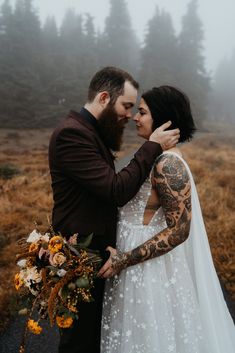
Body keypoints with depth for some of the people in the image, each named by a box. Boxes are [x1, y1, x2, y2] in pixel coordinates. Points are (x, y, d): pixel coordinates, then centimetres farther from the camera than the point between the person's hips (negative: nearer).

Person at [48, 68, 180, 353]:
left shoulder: (91, 132, 10)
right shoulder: (72, 133, -22)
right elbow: (117, 190, -27)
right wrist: (153, 146, -20)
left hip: (94, 251, 9)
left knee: (92, 330, 23)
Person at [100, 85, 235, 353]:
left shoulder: (168, 164, -23)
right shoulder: (155, 156, 5)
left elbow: (178, 230, -24)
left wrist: (124, 259, -24)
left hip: (151, 268, -9)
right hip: (136, 262, 9)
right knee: (137, 331, 23)